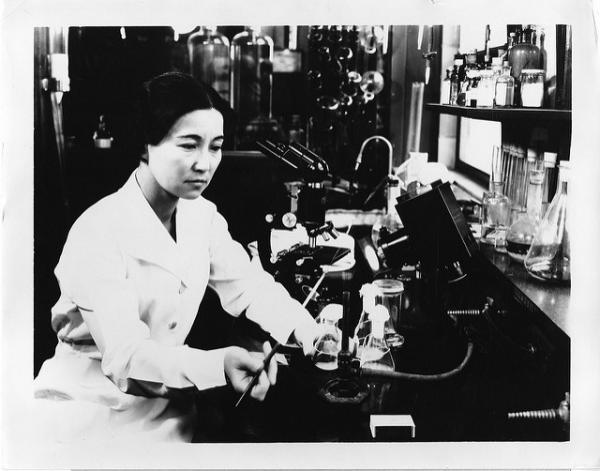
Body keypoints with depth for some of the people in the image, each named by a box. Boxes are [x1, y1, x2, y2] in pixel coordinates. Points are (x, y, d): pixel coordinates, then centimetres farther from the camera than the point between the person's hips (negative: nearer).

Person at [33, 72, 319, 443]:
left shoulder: (202, 215, 2)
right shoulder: (99, 232, -22)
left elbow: (248, 284, 5)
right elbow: (125, 355, -28)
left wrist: (304, 329, -14)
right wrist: (218, 364, -44)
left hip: (169, 405, 7)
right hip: (94, 410, -6)